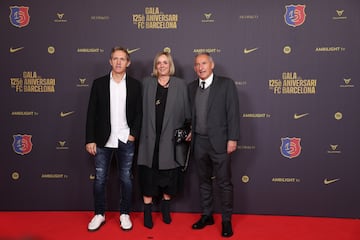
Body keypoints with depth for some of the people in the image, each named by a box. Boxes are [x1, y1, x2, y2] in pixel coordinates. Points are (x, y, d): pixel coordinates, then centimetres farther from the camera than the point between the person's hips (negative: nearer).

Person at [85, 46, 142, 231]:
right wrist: (90, 139, -5)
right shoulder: (99, 83, 2)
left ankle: (125, 214, 24)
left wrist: (134, 134, -7)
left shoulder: (135, 84, 3)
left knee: (126, 179, 8)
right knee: (99, 179, 8)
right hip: (102, 140, 0)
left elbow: (139, 112, 4)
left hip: (125, 141, 0)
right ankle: (99, 214, 24)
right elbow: (91, 113, 0)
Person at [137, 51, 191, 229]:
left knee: (169, 175, 10)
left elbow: (187, 111, 5)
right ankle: (147, 212, 18)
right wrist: (138, 131, 0)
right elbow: (141, 109, 4)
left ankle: (165, 208, 31)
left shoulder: (180, 85, 3)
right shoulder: (147, 83, 6)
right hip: (150, 138, 0)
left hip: (170, 139, 0)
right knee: (148, 176, 4)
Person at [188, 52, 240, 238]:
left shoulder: (226, 84, -5)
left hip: (219, 142, -4)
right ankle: (207, 216, 28)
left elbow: (233, 113, -9)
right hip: (199, 142, 5)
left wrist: (233, 139, -13)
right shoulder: (192, 87, 9)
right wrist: (190, 132, 5)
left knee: (224, 183, 3)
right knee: (204, 181, 14)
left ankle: (226, 220, 16)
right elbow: (191, 113, 13)